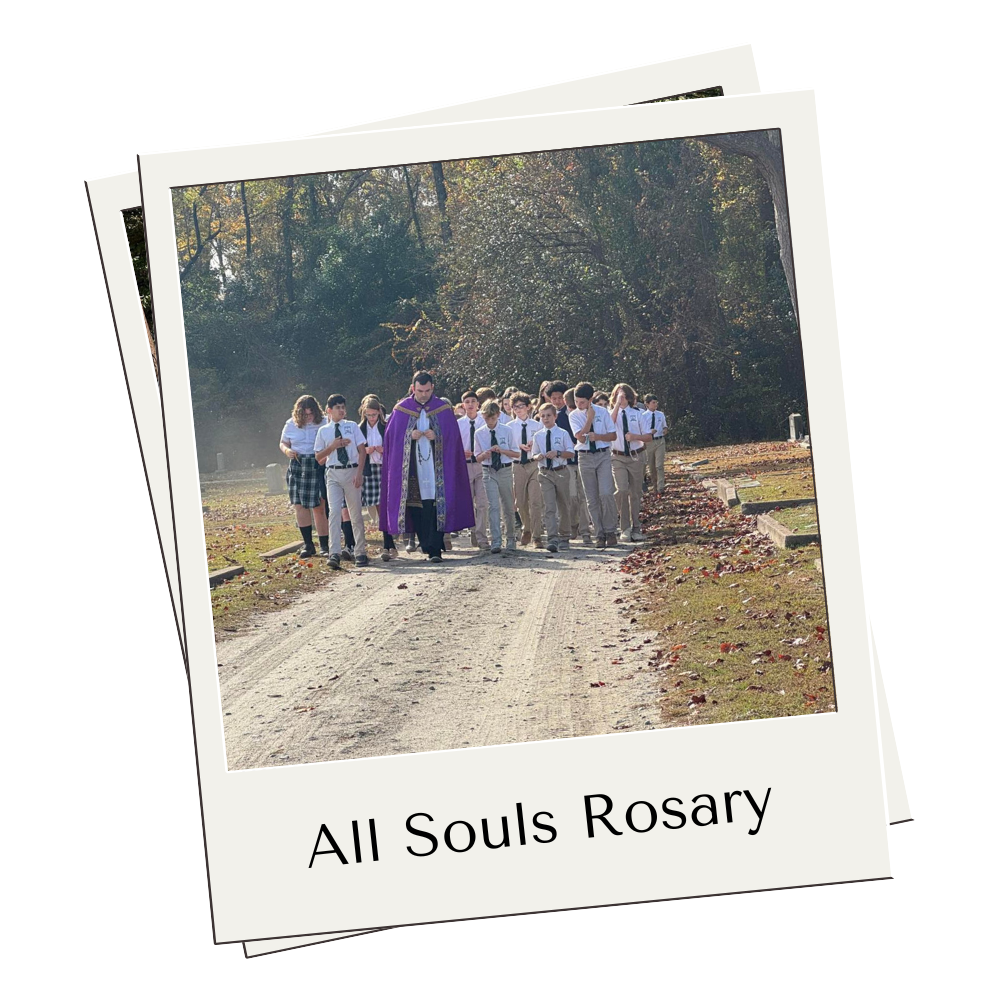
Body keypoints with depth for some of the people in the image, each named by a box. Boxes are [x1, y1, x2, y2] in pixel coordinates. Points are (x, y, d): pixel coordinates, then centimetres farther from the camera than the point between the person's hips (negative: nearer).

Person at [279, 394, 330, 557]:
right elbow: (283, 443, 17)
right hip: (297, 467, 3)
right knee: (299, 505, -2)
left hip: (318, 467, -3)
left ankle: (324, 546, 8)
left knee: (319, 507, -2)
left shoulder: (323, 424, -2)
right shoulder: (291, 424, 7)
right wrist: (286, 450, -5)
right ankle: (308, 544, 8)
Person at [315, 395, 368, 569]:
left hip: (352, 472, 0)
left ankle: (360, 553, 16)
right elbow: (318, 456, 8)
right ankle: (334, 553, -16)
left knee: (356, 513, 7)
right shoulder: (323, 431, 6)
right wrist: (332, 446, -10)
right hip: (333, 474, 0)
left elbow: (362, 449, 0)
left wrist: (359, 473, -10)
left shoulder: (352, 426, 3)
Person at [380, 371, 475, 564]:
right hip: (411, 467, 2)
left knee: (434, 507, -10)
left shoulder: (443, 409, 5)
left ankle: (434, 549, -13)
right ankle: (427, 546, 13)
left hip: (435, 466, -1)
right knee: (416, 508, 2)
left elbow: (452, 436, 4)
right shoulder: (401, 409, 7)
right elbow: (391, 435, 5)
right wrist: (410, 436, -12)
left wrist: (436, 436, -15)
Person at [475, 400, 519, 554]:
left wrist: (501, 450, -16)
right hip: (489, 472, 0)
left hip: (505, 471, 0)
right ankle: (495, 542, -14)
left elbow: (516, 453, 0)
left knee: (508, 507, 11)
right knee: (493, 507, -11)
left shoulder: (507, 431, -2)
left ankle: (511, 540, 26)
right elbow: (478, 457, 8)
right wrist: (484, 455, -15)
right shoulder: (479, 433, 1)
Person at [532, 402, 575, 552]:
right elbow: (533, 456, 13)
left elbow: (571, 453, -3)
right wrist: (537, 457, -10)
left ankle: (564, 537, 24)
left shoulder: (563, 434, -1)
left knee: (563, 506, 10)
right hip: (545, 473, 0)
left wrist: (558, 453, -19)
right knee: (549, 507, -11)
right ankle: (552, 539, -19)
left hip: (561, 472, 0)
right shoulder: (538, 436, 6)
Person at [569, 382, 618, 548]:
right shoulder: (574, 415, -1)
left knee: (606, 493, -14)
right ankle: (600, 534, 10)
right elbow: (581, 437, -13)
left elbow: (613, 435, 3)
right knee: (592, 498, 3)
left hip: (603, 455, -1)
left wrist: (598, 436, -14)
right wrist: (590, 417, -14)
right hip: (585, 457, 1)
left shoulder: (602, 412, -1)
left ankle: (610, 531, 1)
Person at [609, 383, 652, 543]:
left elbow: (649, 437, 5)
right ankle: (625, 528, -12)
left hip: (636, 457, 2)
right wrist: (617, 404, -25)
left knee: (636, 493, 7)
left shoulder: (637, 414, 6)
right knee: (622, 489, -20)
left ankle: (636, 528, 16)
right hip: (618, 458, -2)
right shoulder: (612, 413, 2)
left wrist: (635, 436, -13)